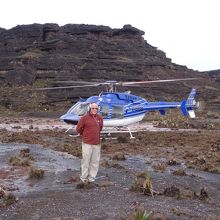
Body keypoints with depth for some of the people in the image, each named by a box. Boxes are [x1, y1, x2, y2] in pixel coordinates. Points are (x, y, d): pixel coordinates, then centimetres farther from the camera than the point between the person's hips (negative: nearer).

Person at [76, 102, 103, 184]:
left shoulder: (100, 118, 6)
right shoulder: (84, 118, -9)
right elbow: (78, 129, 0)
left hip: (97, 143, 5)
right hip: (87, 143, -5)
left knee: (95, 162, 7)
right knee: (86, 161, -2)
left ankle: (91, 178, 15)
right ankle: (84, 178, 8)